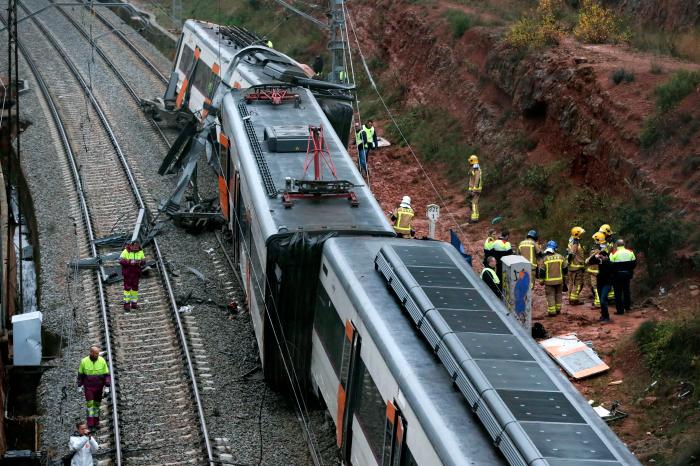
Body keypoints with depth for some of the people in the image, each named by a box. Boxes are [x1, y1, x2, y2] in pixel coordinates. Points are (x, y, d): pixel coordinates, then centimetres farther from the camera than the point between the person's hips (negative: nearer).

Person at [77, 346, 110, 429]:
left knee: (97, 404, 8)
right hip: (88, 387, -1)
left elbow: (106, 375, -5)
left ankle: (96, 421, 19)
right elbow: (80, 374, 0)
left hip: (99, 387, 1)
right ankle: (90, 422, -7)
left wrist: (107, 387, -11)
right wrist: (79, 386, 1)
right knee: (89, 403, -9)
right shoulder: (84, 361, -12)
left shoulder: (102, 361, -11)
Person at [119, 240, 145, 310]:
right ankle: (126, 303, 4)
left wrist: (139, 262, -20)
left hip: (136, 273, 4)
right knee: (127, 288, -2)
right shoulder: (126, 252, -13)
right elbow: (121, 261, -17)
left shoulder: (140, 252, 1)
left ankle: (134, 303, 18)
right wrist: (129, 262, -27)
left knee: (135, 288, 9)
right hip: (127, 273, -4)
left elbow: (144, 260, 2)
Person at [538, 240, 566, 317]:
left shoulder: (545, 259, -11)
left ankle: (552, 311, 1)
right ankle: (558, 309, 26)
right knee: (558, 295, 18)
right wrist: (563, 276, 23)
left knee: (550, 296, 3)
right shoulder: (560, 257, -3)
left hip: (549, 281, -3)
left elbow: (542, 272, -8)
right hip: (559, 280, 3)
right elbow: (564, 269, 6)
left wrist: (541, 280, 5)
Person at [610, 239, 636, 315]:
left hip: (617, 275, -4)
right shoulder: (630, 252, 2)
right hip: (627, 274, 4)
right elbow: (634, 263, 7)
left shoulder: (614, 253, -12)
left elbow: (610, 265, -13)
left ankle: (620, 309, 1)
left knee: (618, 292, 2)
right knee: (626, 290, 21)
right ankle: (627, 306, 31)